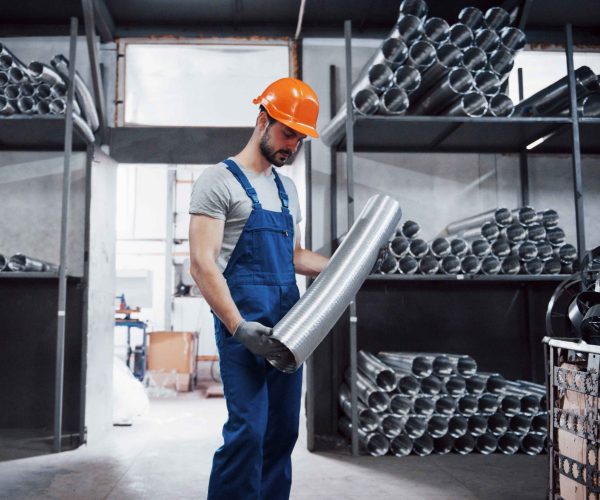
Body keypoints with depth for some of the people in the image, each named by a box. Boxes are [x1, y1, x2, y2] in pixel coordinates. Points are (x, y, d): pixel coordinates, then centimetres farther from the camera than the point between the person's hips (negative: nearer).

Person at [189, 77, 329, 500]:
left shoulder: (287, 188, 18)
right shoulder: (220, 180, -5)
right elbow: (202, 264, -13)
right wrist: (239, 328, -22)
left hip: (288, 325, 7)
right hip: (245, 326, -7)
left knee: (283, 433, 10)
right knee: (248, 430, -12)